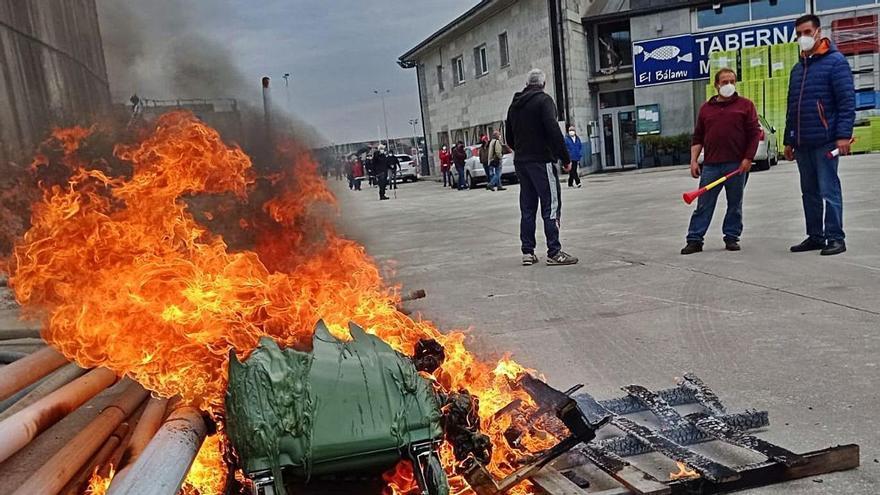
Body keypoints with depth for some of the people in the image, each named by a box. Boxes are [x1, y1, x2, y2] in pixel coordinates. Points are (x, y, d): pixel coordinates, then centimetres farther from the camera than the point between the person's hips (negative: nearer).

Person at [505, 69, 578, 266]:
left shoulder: (514, 105, 15)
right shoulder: (544, 100, -6)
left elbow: (509, 138, 19)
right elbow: (554, 131, -17)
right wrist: (565, 158, -14)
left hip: (521, 162, 7)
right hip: (541, 161, -7)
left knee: (527, 207, 10)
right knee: (551, 205, -5)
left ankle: (527, 252, 11)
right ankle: (554, 252, -8)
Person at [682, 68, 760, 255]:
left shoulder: (745, 105, 6)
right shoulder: (706, 108, 13)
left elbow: (755, 133, 1)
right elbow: (697, 137, 14)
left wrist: (748, 158, -7)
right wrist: (694, 160, 4)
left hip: (737, 164, -1)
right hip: (710, 165, 2)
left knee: (735, 204, 7)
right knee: (703, 205, 1)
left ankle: (731, 238, 17)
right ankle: (694, 240, 3)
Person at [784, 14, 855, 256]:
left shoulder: (835, 61, -3)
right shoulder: (798, 68, 18)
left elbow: (847, 100, -10)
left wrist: (844, 135, -18)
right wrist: (788, 140, 19)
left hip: (825, 141, -7)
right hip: (801, 143, 7)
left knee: (829, 191, -6)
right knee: (809, 192, 11)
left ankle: (835, 238, -1)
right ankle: (815, 236, 18)